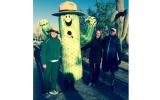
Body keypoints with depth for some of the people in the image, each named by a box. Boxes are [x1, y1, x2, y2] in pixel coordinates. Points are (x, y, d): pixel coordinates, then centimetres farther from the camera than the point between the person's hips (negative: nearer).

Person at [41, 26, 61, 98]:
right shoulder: (47, 41, -11)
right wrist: (43, 63, -13)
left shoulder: (58, 41, 2)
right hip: (48, 62, -4)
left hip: (56, 62, 5)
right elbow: (43, 52, -10)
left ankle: (52, 89, 28)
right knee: (47, 77, 2)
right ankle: (46, 91, 15)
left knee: (54, 76, 13)